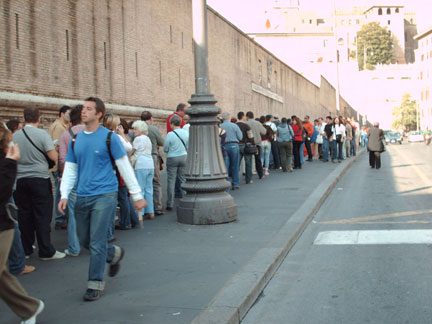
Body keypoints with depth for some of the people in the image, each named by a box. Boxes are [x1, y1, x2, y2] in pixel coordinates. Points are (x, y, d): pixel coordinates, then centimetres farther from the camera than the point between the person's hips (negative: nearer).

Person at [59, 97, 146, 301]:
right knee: (85, 241, 12)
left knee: (97, 243, -6)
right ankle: (115, 254, 38)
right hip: (82, 197, 6)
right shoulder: (76, 140, 10)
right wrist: (64, 195, 1)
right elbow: (70, 169, 13)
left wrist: (137, 196, -1)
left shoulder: (109, 137, -4)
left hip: (104, 195, -6)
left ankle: (95, 284, 7)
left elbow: (125, 167, -2)